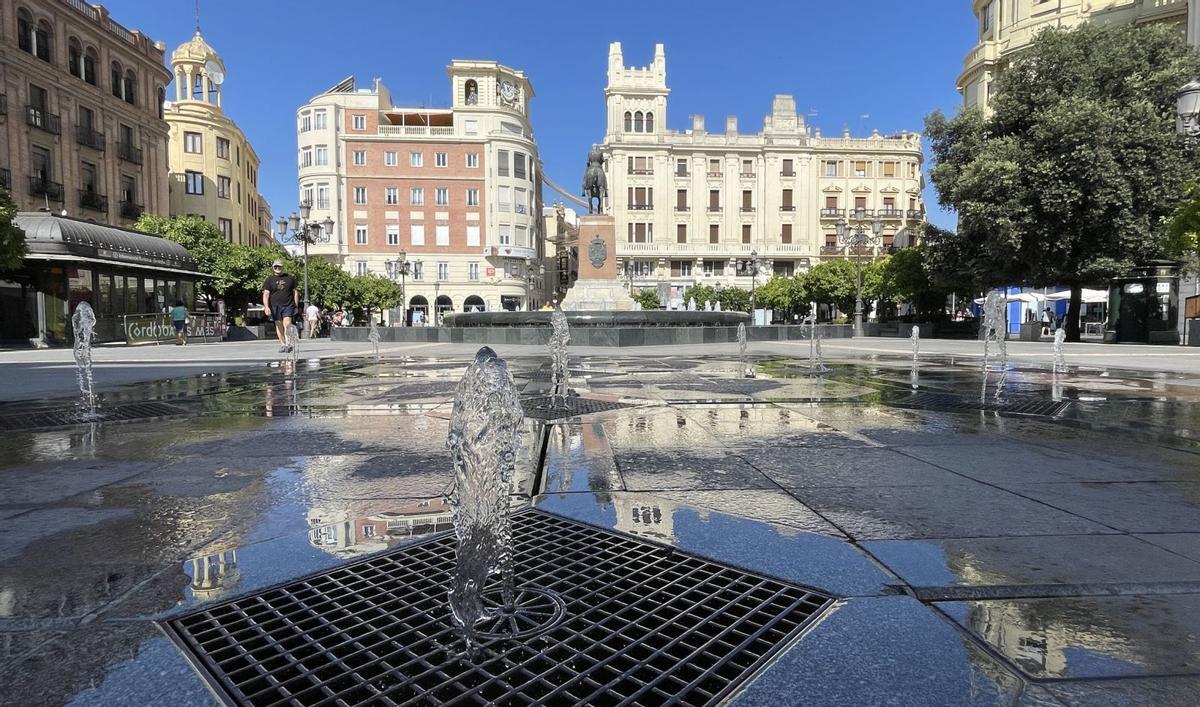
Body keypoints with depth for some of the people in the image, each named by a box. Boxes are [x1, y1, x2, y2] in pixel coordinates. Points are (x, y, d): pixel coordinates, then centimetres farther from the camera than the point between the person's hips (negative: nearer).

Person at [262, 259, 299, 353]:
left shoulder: (290, 278, 10)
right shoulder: (269, 280, 7)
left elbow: (295, 292, 14)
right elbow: (266, 294, 2)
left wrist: (296, 306, 9)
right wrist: (266, 307, -11)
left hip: (288, 305, -1)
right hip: (275, 306, 1)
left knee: (287, 325, -14)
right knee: (279, 326, 5)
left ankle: (288, 344, -20)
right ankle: (282, 345, 13)